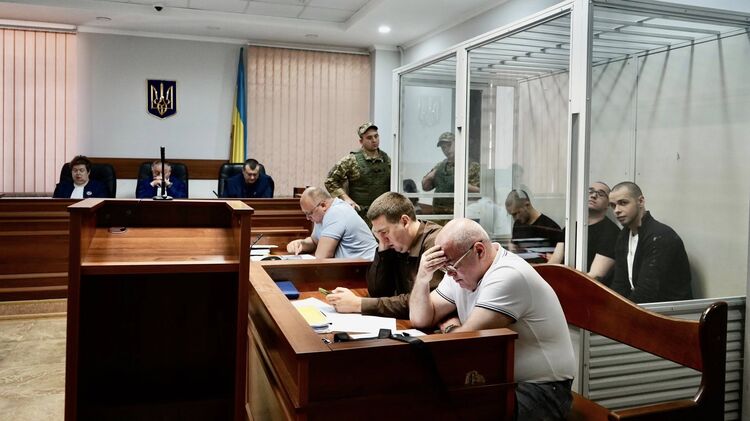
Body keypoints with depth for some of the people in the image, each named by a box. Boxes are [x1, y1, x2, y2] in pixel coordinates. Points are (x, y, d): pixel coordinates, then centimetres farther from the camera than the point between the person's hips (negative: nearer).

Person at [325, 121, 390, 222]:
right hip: (361, 216, -4)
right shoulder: (351, 160, -5)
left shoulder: (386, 160, 9)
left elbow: (392, 184, 20)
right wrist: (346, 198, -10)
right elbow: (330, 181, -2)